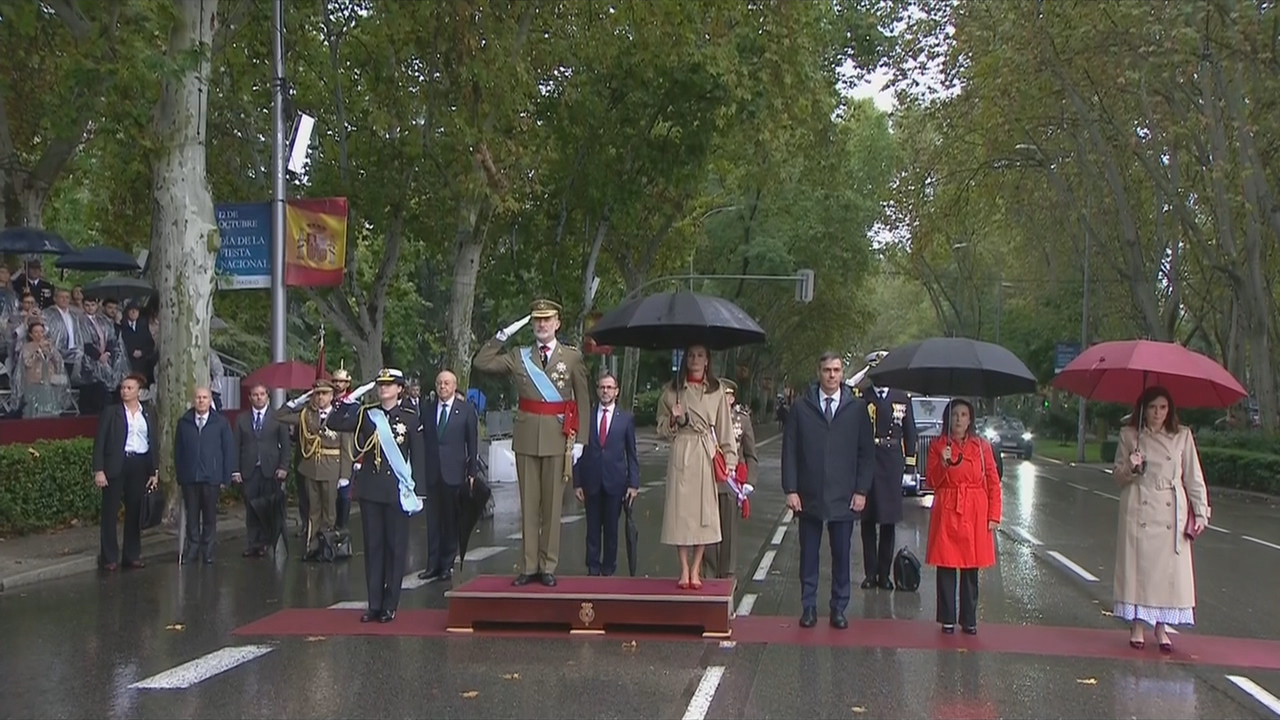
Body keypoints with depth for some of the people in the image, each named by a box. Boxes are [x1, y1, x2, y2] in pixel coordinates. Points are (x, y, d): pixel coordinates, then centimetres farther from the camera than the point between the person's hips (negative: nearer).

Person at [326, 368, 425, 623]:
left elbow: (418, 457, 1)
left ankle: (390, 605, 9)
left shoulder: (410, 418, 1)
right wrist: (350, 400, -8)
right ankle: (374, 604, 12)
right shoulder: (365, 415, 8)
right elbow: (332, 424, -1)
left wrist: (415, 488, -5)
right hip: (370, 490, 2)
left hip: (397, 491, -2)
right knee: (373, 546, 6)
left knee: (396, 547, 2)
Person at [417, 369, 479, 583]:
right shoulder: (427, 410, 10)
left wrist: (472, 471, -3)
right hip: (432, 473, 3)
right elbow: (422, 439, 11)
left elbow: (473, 443, 0)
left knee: (451, 520, 4)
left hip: (454, 472, -2)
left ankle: (447, 564, 12)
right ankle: (433, 564, 12)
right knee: (433, 520, 5)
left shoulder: (466, 411, 1)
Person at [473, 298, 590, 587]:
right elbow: (480, 363, 5)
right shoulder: (519, 356, 10)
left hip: (558, 437, -2)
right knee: (528, 504, 6)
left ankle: (548, 566, 9)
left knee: (552, 504, 2)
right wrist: (503, 335, 0)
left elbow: (583, 401, 3)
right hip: (526, 437, 2)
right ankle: (530, 566, 11)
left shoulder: (573, 356, 4)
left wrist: (579, 441, -4)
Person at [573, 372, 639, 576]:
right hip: (591, 481, 1)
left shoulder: (626, 418, 5)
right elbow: (579, 451, 5)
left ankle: (609, 569, 15)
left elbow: (631, 453, 5)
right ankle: (593, 569, 13)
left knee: (612, 528, 5)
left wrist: (633, 483, -2)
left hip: (615, 482, 0)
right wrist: (577, 483, 0)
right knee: (593, 528, 5)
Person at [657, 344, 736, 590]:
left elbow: (725, 427, 10)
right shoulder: (672, 390, 7)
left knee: (704, 511, -1)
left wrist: (729, 459, 5)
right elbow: (662, 429, 12)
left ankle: (695, 570, 7)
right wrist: (674, 420, -9)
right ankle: (684, 570, 5)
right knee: (680, 508, -3)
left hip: (707, 454, 1)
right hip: (681, 453, 0)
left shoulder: (717, 391, 8)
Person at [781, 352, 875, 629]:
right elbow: (789, 451, 2)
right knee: (808, 555, 6)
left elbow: (866, 453, 5)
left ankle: (839, 609, 15)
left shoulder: (857, 409, 4)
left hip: (844, 497, 0)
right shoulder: (801, 408, 3)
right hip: (809, 496, 0)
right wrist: (790, 489, -6)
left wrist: (862, 490, -2)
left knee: (842, 556, 5)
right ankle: (808, 607, 15)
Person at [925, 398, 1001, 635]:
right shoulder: (937, 446, 5)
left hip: (974, 513, 1)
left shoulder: (982, 446, 5)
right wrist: (943, 463, -17)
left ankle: (969, 619, 14)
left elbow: (993, 483, 5)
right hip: (946, 511, 0)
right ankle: (947, 619, 10)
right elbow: (932, 482, 1)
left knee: (971, 568, 4)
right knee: (946, 566, 0)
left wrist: (994, 516, -1)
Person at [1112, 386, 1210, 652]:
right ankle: (1137, 625, 10)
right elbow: (1117, 475, 8)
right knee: (1137, 564, -1)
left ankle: (1162, 626, 12)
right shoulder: (1129, 436, 4)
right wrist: (1131, 469, -14)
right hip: (1139, 509, -1)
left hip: (1171, 512, 1)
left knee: (1169, 568, 0)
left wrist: (1200, 513, 1)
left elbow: (1194, 477, 7)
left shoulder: (1182, 436, 5)